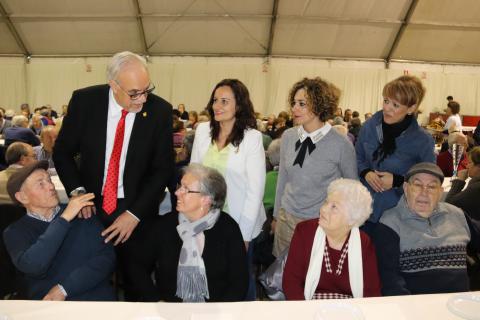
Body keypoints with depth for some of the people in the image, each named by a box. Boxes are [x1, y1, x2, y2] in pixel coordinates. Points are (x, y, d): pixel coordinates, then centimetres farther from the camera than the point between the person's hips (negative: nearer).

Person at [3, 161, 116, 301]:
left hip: (96, 297, 1)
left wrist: (63, 289, -8)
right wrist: (64, 219, -11)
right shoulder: (15, 232, 6)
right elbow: (32, 266, -12)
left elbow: (107, 257, 0)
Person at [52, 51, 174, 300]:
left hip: (137, 211, -1)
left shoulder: (160, 110, -11)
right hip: (91, 205, 1)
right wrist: (77, 190, -12)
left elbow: (163, 168, -7)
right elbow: (62, 151, 3)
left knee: (137, 282, 10)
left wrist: (134, 213, -13)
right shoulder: (84, 100, -8)